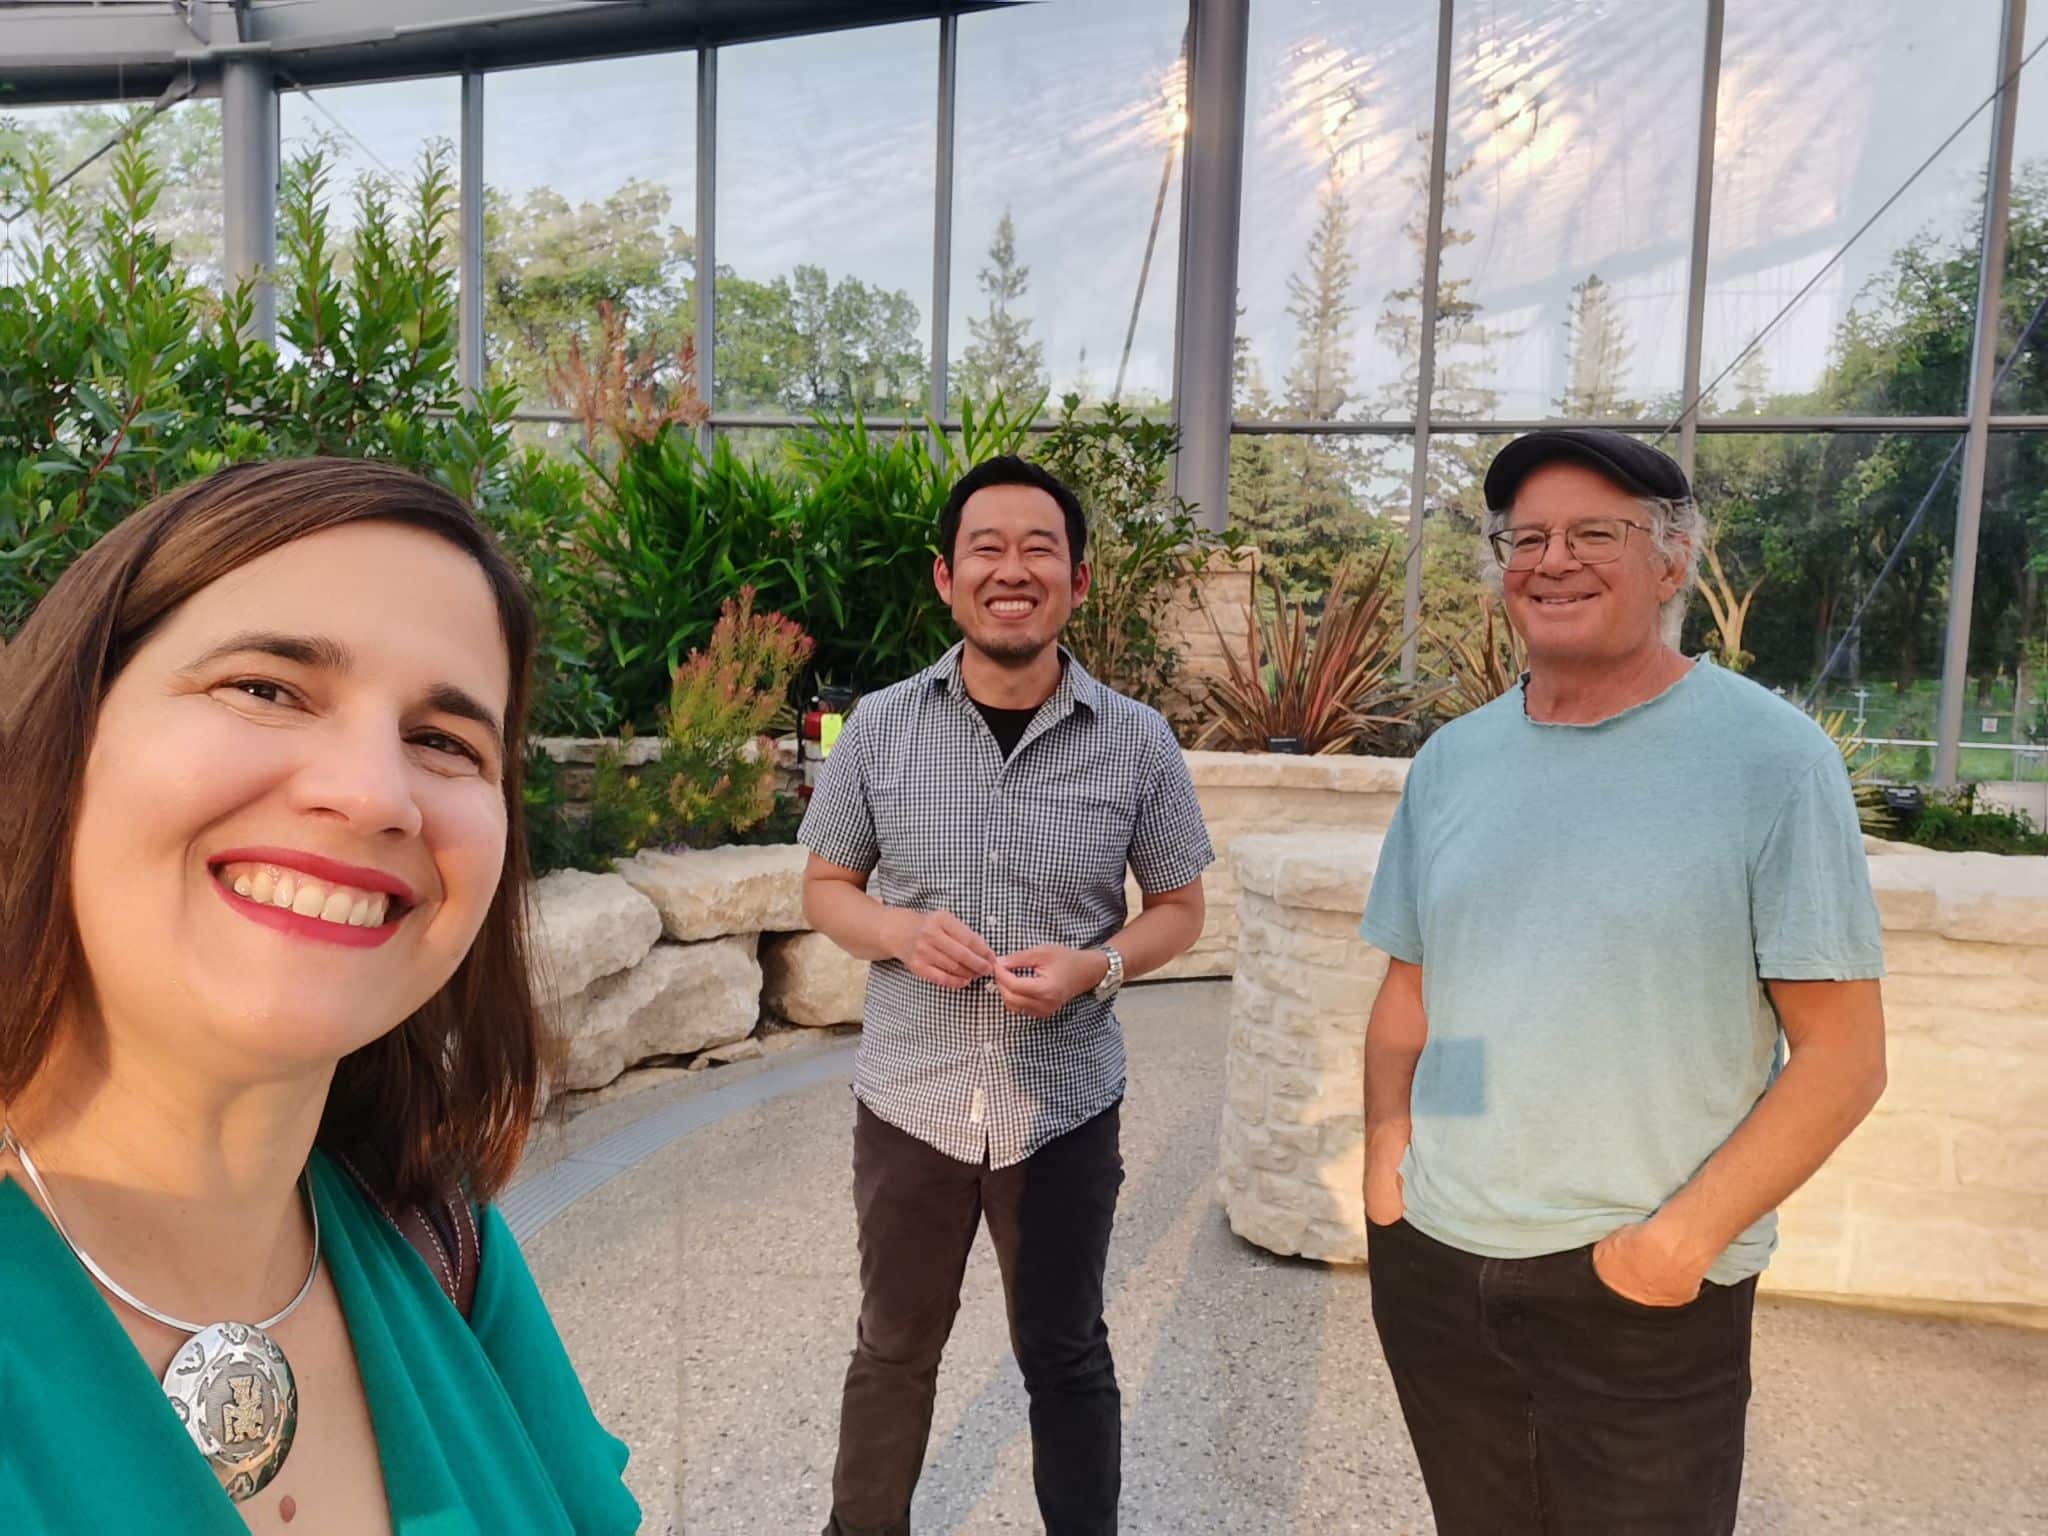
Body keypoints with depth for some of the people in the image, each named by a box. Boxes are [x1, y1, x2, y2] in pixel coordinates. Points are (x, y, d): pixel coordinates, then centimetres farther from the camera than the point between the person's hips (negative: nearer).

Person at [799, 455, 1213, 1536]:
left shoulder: (1137, 742, -8)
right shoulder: (879, 727, -5)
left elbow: (1180, 907, 2)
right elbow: (825, 888, 4)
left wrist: (1097, 965, -18)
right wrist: (901, 932, -17)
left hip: (1065, 1108, -1)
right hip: (910, 1101, 2)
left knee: (1065, 1356, 18)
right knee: (892, 1353, 21)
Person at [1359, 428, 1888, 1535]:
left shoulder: (1773, 758, -9)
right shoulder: (1451, 760, 4)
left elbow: (1843, 1053, -10)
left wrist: (1687, 1235, -16)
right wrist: (1386, 1132, -4)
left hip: (1641, 1288, -4)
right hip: (1429, 1258, 4)